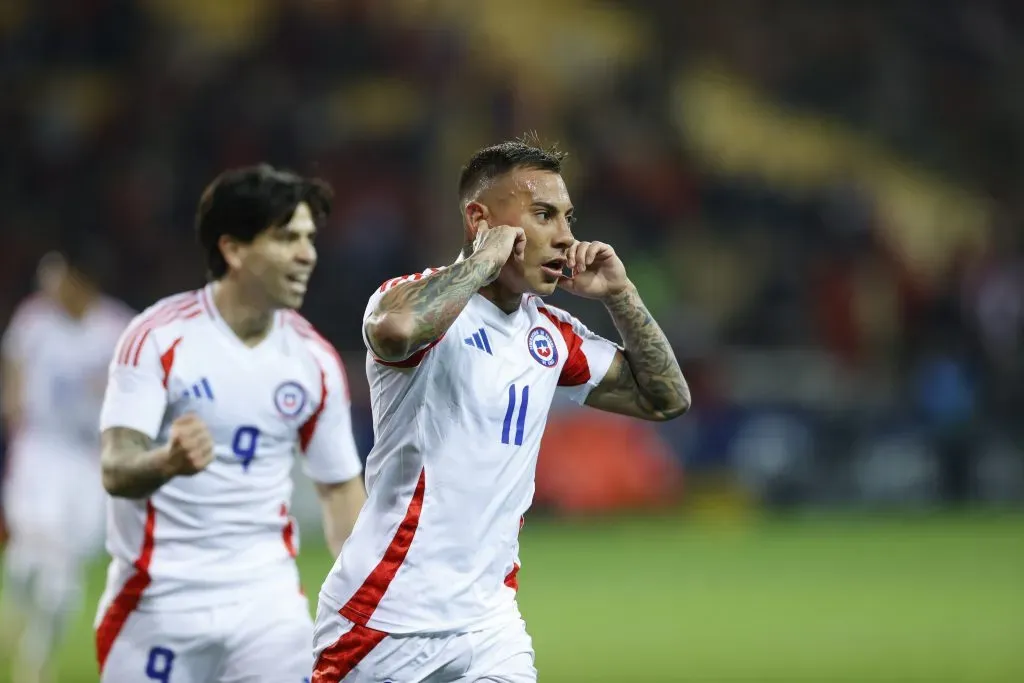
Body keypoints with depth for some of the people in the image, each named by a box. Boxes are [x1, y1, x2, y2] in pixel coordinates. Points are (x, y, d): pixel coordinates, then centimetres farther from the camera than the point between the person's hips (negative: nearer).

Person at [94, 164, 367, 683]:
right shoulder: (157, 338, -10)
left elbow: (340, 488, 13)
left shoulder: (315, 361, 3)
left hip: (267, 599, 3)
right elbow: (116, 470, -19)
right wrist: (168, 462, -42)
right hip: (158, 598, -3)